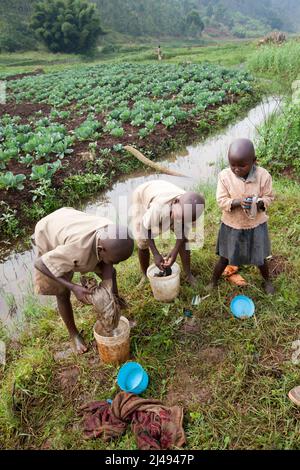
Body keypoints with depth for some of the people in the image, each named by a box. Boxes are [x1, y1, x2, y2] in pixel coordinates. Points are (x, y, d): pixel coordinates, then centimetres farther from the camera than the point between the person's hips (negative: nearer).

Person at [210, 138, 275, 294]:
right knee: (225, 258, 13)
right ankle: (213, 282, 37)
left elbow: (269, 198, -6)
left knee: (260, 259, 18)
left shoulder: (263, 175, -17)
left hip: (256, 225, 1)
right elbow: (221, 201, -15)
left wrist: (258, 203, -29)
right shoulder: (224, 175, -17)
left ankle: (267, 281, 49)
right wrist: (239, 202, -34)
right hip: (232, 225, 0)